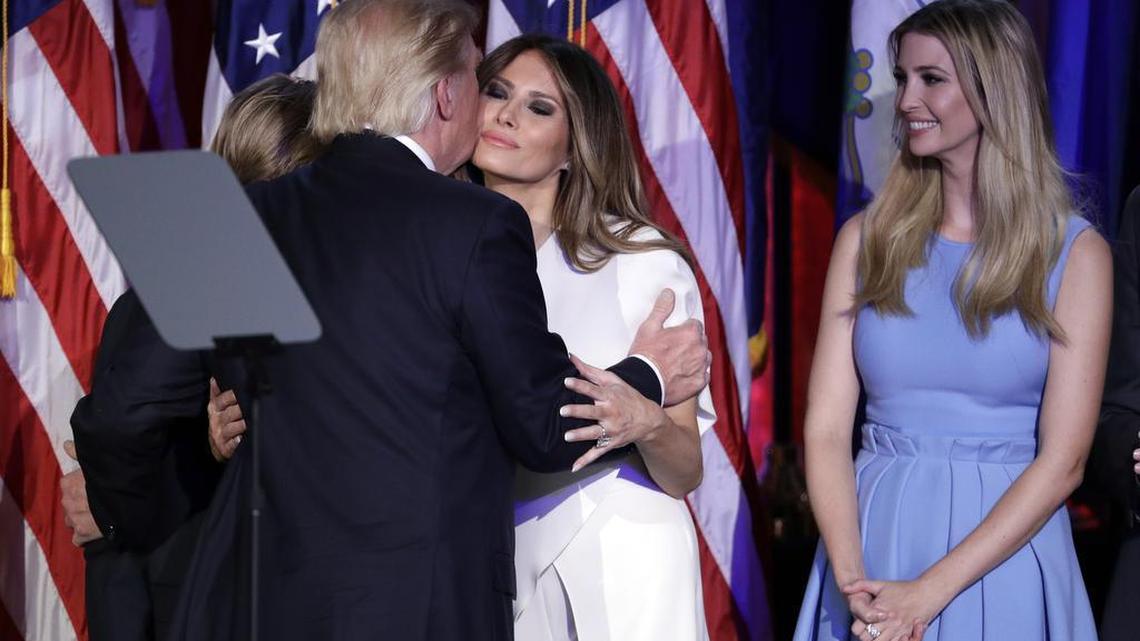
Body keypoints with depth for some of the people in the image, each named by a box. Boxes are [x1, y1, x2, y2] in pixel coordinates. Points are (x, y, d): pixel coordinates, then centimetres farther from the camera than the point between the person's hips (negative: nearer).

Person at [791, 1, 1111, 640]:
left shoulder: (1077, 253, -4)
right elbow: (826, 429, -2)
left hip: (1005, 557, -2)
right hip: (874, 536, 2)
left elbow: (1062, 462, -10)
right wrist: (853, 580, -17)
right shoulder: (867, 239, 3)